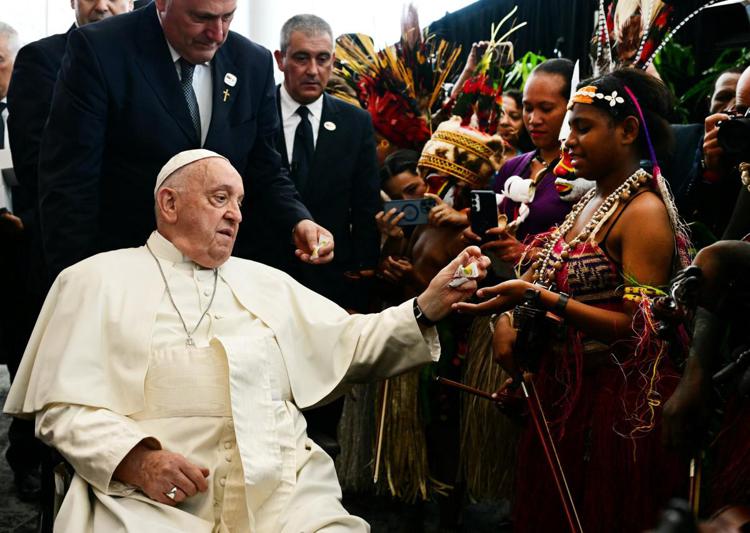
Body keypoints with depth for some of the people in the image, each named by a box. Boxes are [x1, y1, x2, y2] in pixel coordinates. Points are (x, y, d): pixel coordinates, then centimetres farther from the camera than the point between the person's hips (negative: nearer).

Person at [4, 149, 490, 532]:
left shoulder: (265, 282, 24)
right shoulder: (98, 280, 11)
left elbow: (351, 343, 18)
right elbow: (63, 407, 4)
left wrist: (429, 307, 2)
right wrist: (137, 458, -13)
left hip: (284, 489, 4)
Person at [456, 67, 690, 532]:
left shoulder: (645, 212, -16)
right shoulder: (591, 200, 10)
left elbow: (639, 329, -22)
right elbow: (548, 275, 13)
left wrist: (538, 297, -28)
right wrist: (507, 315, -7)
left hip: (617, 406, -8)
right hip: (563, 392, 8)